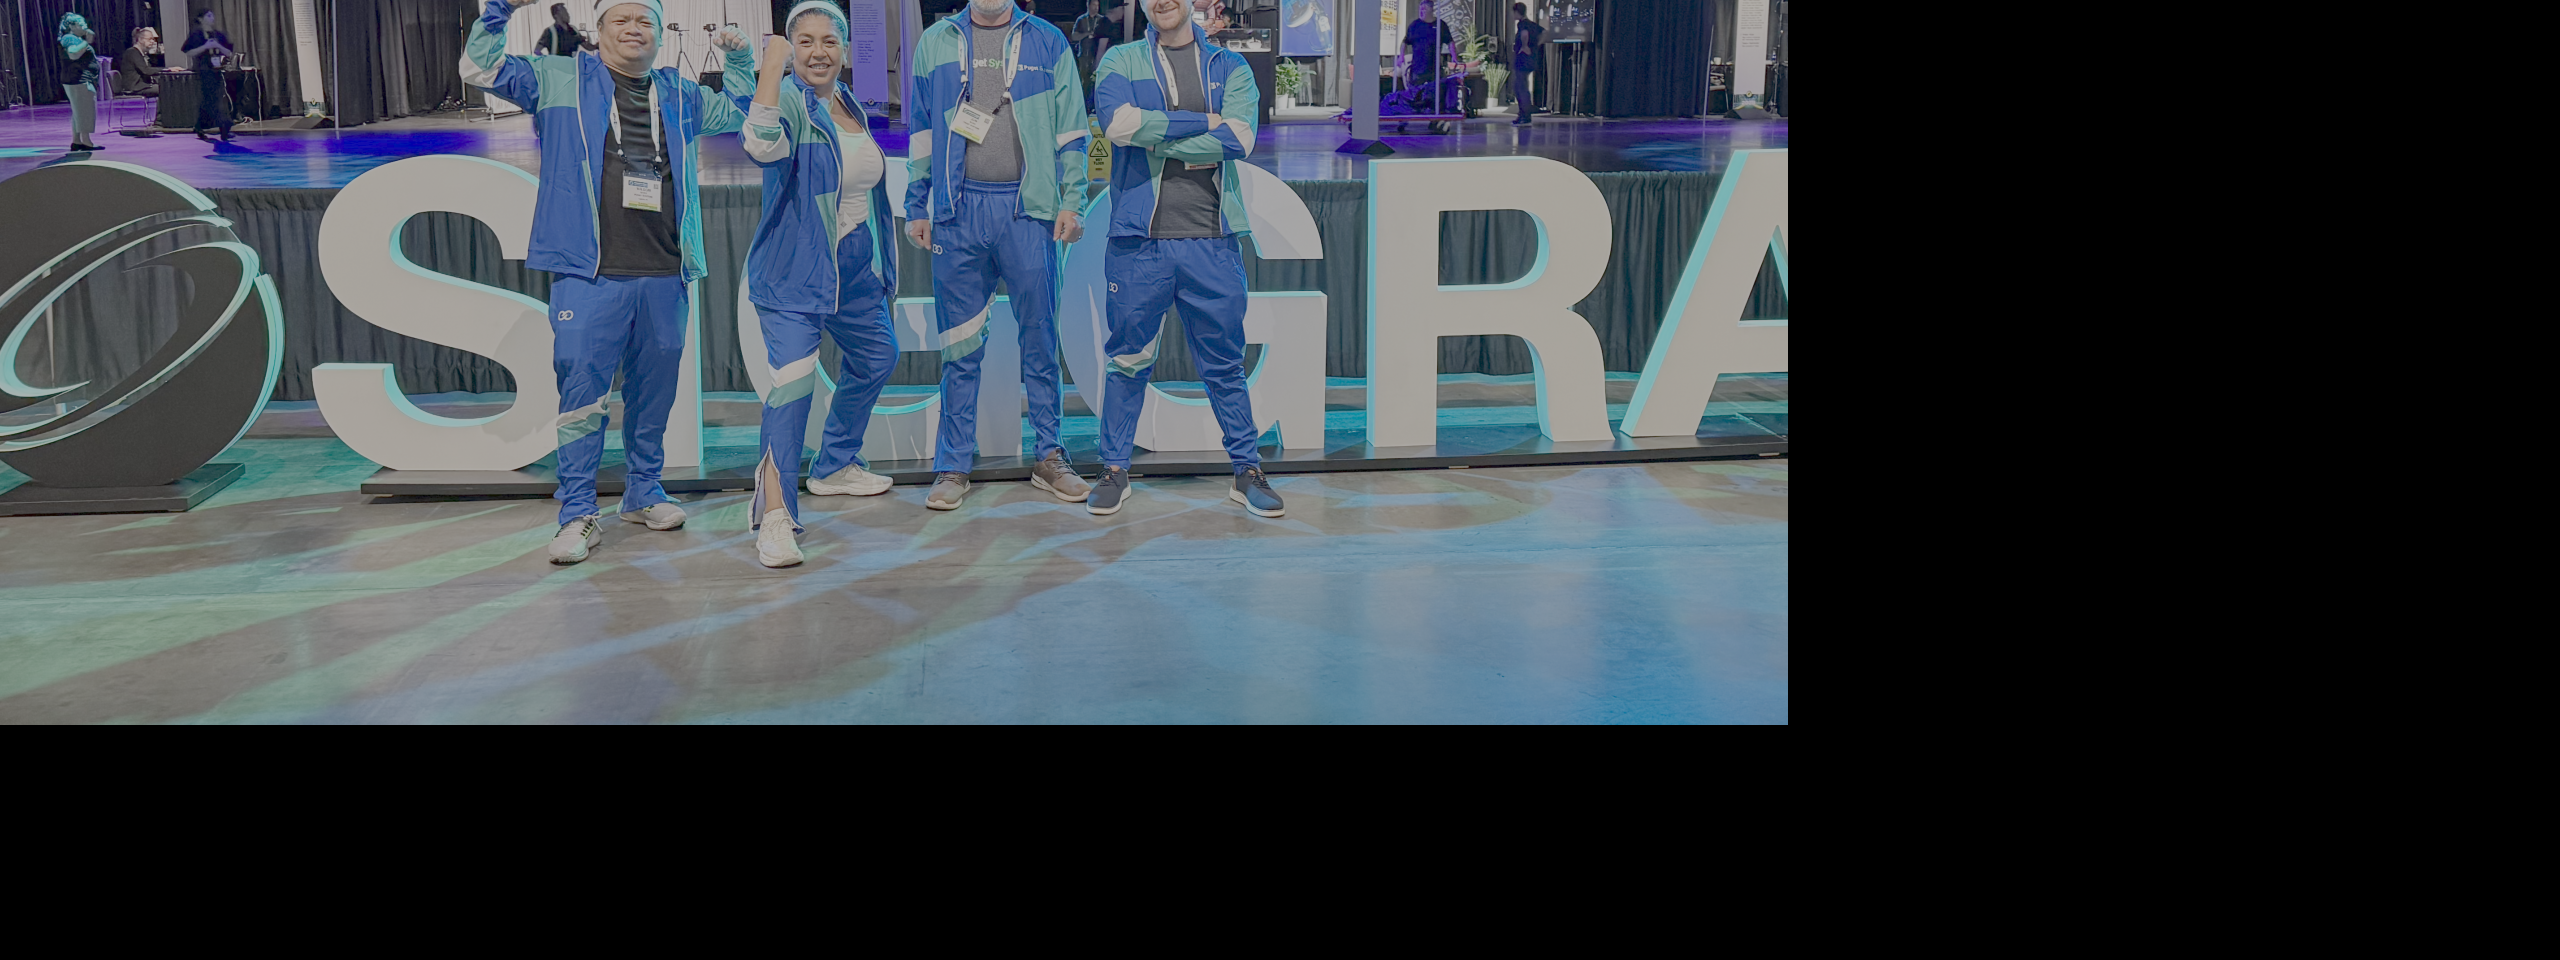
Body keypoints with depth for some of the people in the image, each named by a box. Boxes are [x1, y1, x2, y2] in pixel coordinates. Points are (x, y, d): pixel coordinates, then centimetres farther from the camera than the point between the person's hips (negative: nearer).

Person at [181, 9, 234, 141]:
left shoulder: (218, 35, 11)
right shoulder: (195, 35, -2)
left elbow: (229, 53, 8)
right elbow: (189, 53, -9)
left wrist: (219, 46, -10)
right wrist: (205, 46, -17)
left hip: (217, 72, 4)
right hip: (203, 72, -4)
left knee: (220, 99, -2)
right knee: (205, 100, -6)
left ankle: (224, 130, -2)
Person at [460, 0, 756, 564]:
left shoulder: (680, 96, 19)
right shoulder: (560, 81, 8)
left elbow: (738, 114, 35)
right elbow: (479, 68, 6)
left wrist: (739, 60, 22)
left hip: (663, 277, 4)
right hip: (589, 276, -4)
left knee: (654, 392, 12)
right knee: (582, 394, -6)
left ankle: (644, 492, 28)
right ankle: (578, 515, 0)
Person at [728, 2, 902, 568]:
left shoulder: (849, 104, 9)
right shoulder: (791, 100, -15)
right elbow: (763, 146, -39)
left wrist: (880, 261, 25)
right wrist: (771, 67, -38)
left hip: (854, 270, 9)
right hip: (793, 272, -9)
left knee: (876, 359, 24)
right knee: (793, 377, -22)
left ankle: (834, 467, 45)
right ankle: (774, 516, -20)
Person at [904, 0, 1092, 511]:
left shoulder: (1048, 43, 10)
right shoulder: (935, 43, 13)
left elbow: (1071, 129, 8)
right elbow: (920, 132, 15)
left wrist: (1070, 202, -1)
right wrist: (916, 208, 9)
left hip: (1028, 209, -1)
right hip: (958, 211, 1)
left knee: (1040, 338, 3)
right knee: (960, 345, 3)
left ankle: (1049, 457, 13)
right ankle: (954, 465, 10)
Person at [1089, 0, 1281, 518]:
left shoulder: (1230, 67, 10)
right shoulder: (1121, 62, 9)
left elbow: (1238, 138, -9)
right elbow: (1118, 122, -13)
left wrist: (1155, 138, -9)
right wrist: (1203, 122, -10)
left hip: (1211, 242, 1)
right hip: (1138, 240, 0)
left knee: (1225, 366, 8)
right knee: (1128, 361, 7)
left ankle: (1247, 470, 18)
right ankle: (1115, 470, 19)